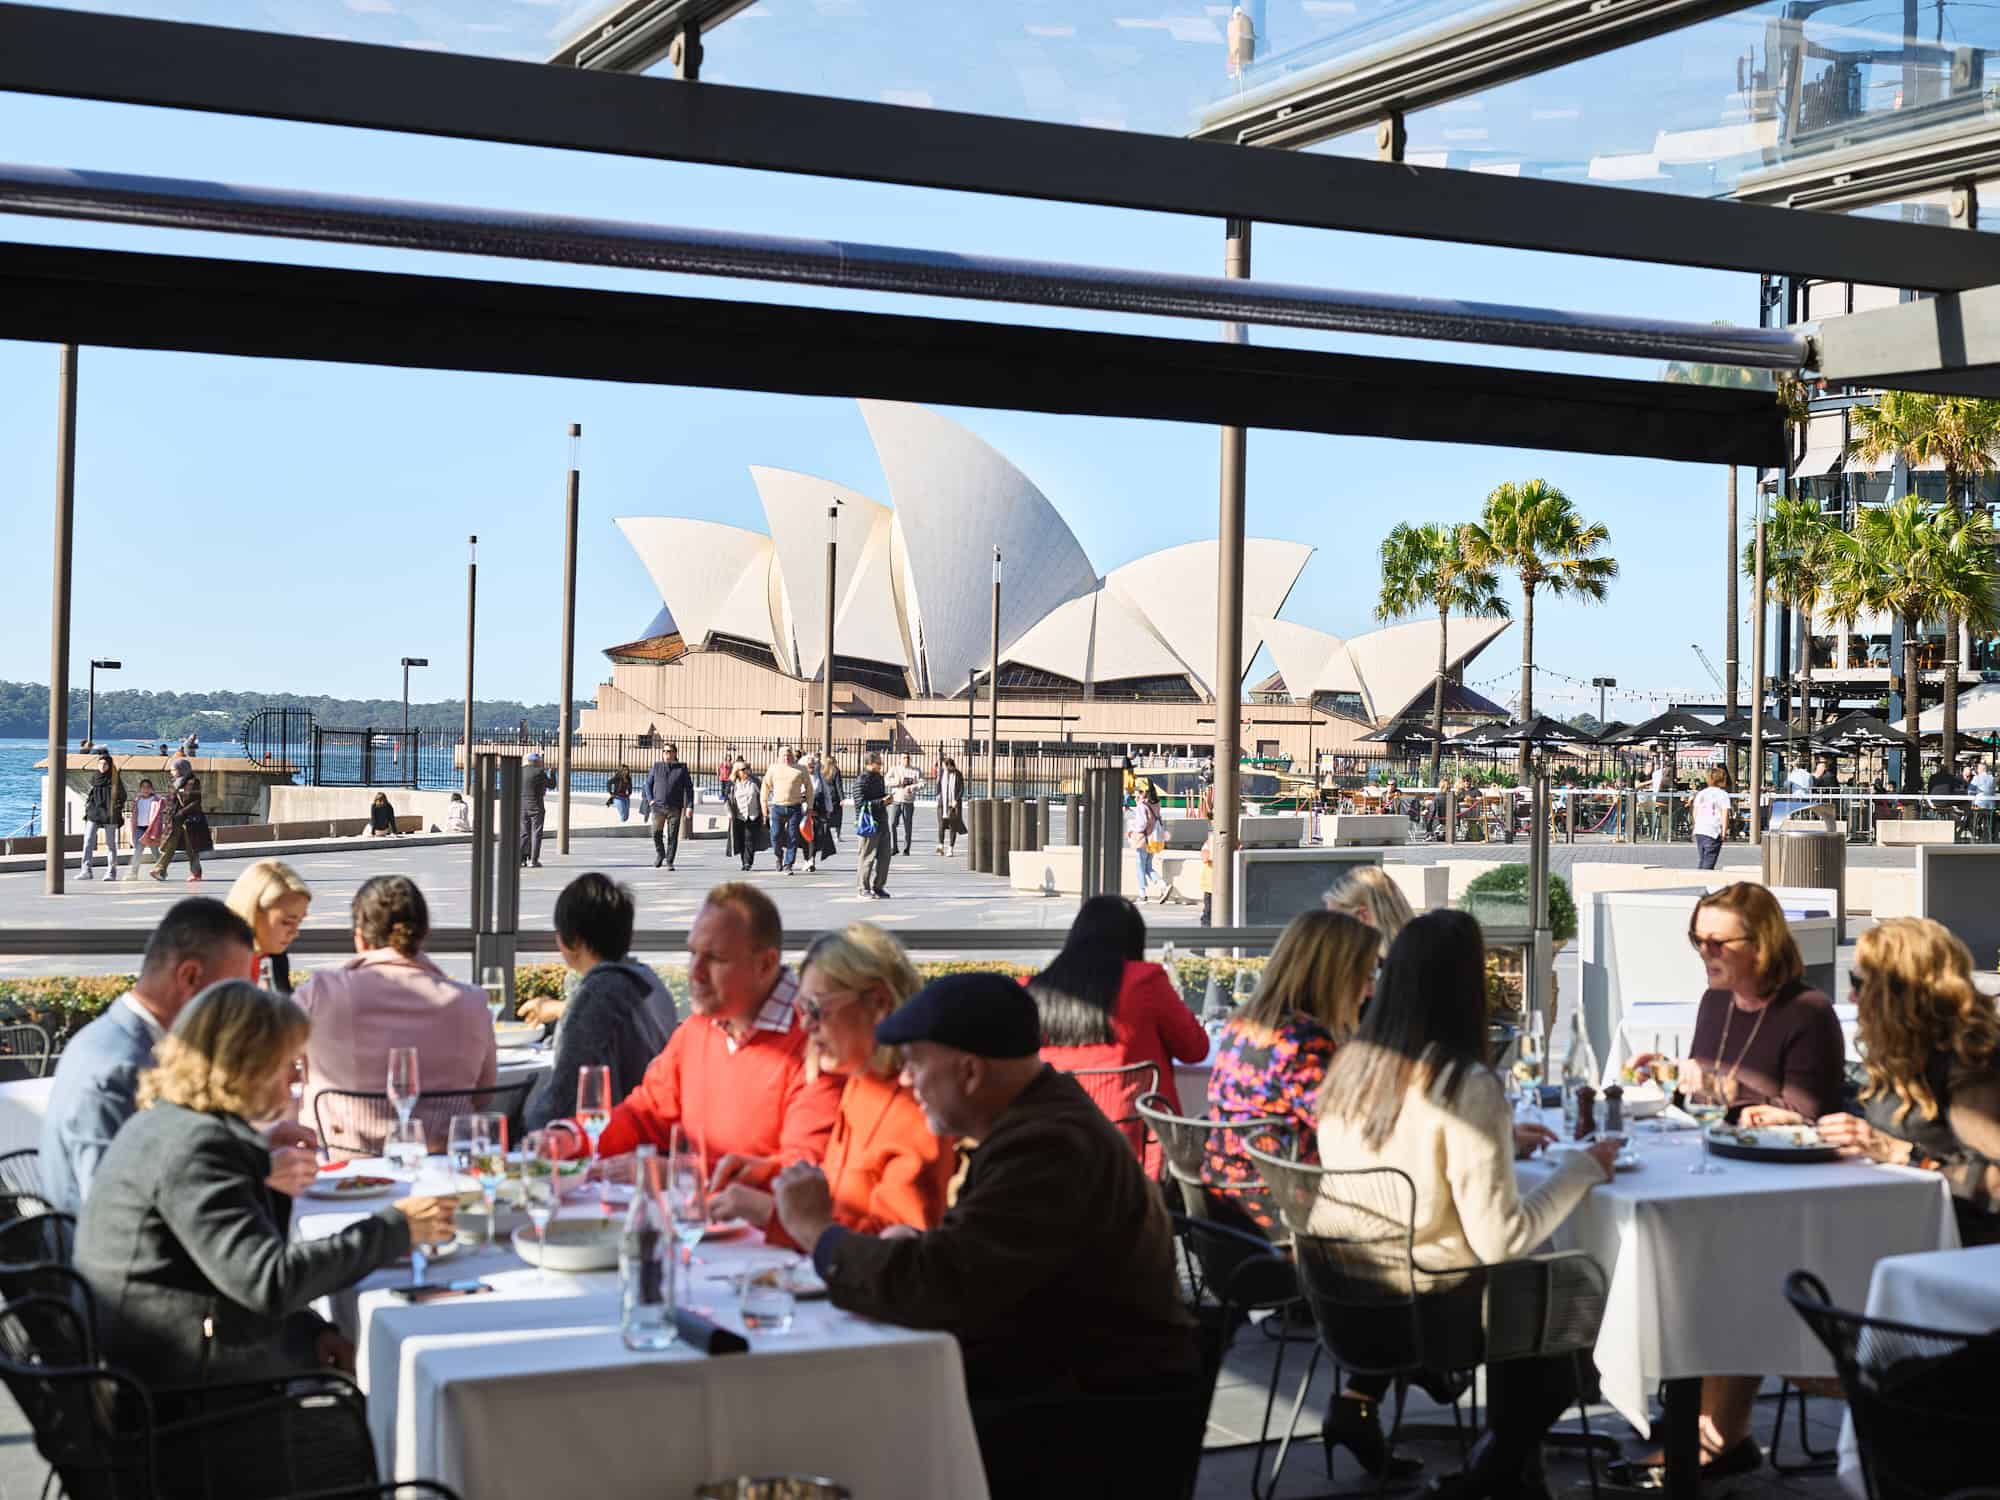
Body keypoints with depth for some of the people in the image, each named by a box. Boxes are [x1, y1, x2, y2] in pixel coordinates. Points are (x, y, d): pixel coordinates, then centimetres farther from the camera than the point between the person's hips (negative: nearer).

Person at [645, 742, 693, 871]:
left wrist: (689, 806, -5)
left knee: (672, 835, -2)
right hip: (658, 806, 1)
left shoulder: (681, 769, 3)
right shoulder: (656, 766, 7)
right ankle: (659, 853, 22)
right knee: (656, 832, -4)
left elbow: (689, 788, 4)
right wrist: (650, 799, 2)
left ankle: (669, 861, 6)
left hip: (675, 808, -1)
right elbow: (648, 783, 15)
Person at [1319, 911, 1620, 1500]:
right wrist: (1581, 1169, -9)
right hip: (1432, 1313, -7)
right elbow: (1500, 1241, -22)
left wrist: (1501, 1143, 20)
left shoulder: (1350, 1066, -1)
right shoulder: (1467, 1087, -23)